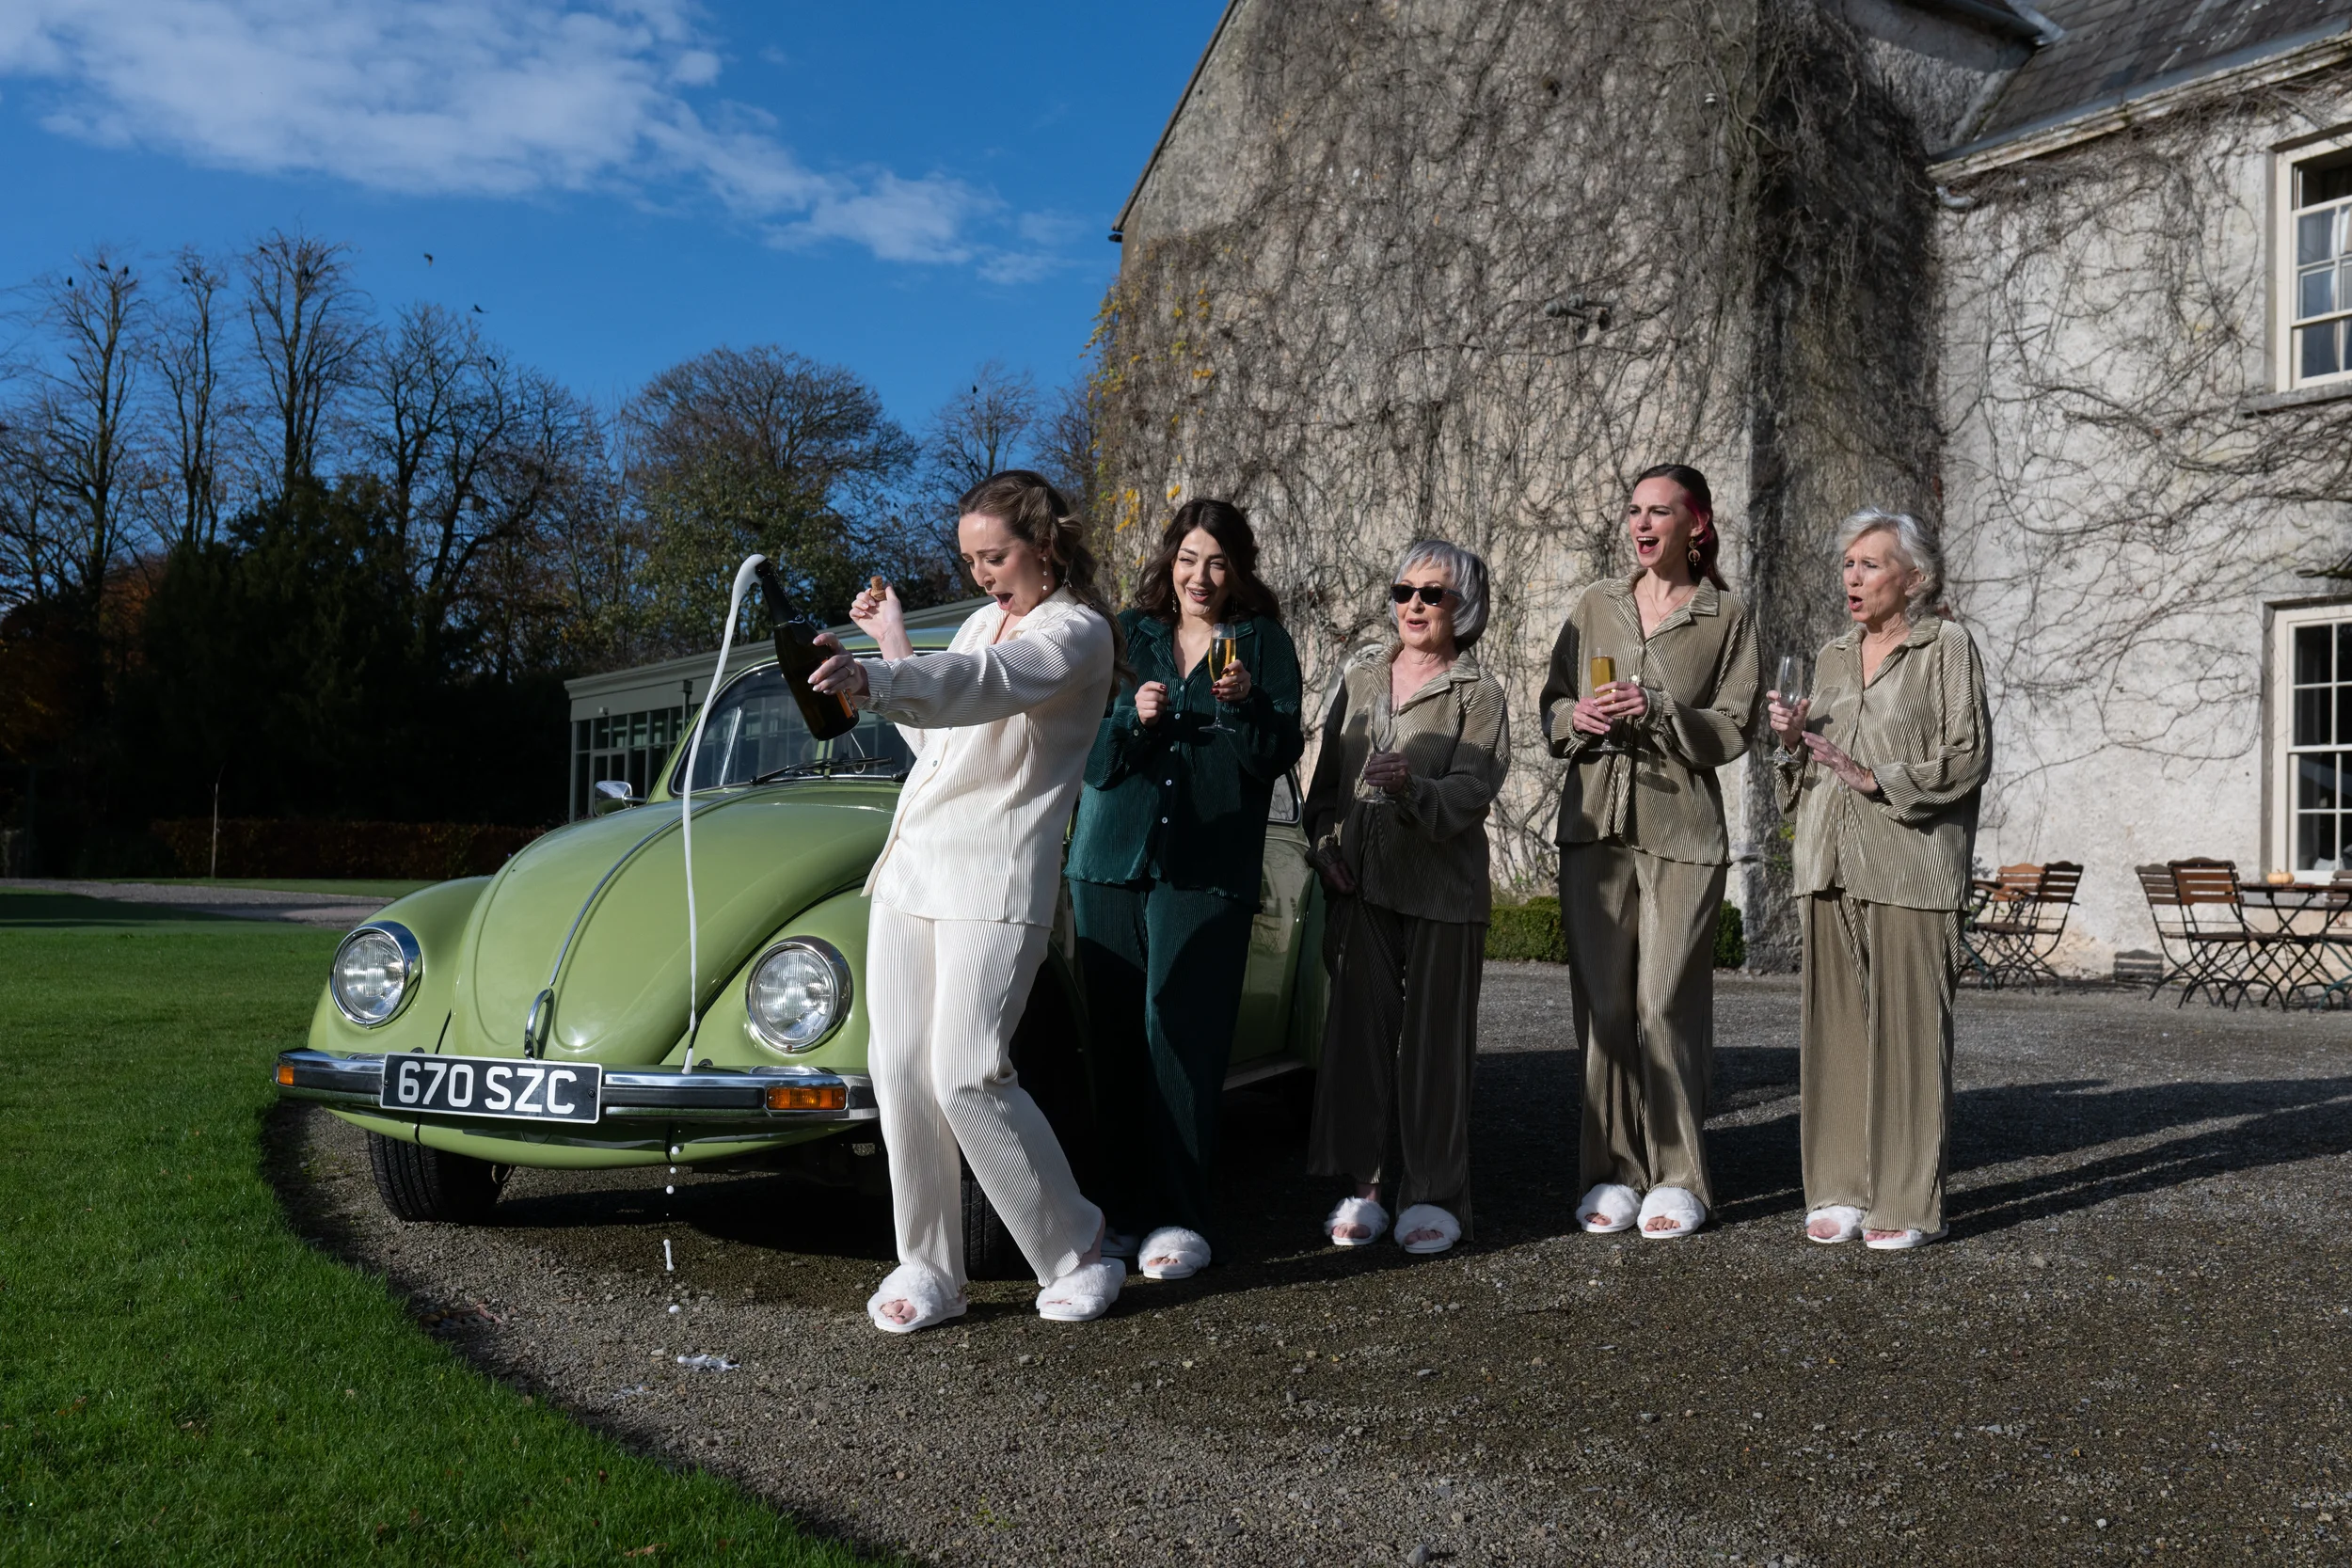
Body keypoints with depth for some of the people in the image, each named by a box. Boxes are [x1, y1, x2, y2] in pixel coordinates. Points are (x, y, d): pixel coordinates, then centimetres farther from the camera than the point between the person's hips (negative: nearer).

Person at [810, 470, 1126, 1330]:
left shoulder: (1076, 630, -5)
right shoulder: (985, 619, 20)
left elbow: (987, 682, -27)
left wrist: (874, 679, -42)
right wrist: (893, 642, 18)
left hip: (997, 880, -8)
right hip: (912, 865, 8)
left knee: (967, 1075, -15)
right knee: (898, 1068, 0)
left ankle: (1074, 1250, 3)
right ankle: (927, 1269, 9)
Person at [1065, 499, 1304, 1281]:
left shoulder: (1262, 642, 7)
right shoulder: (1126, 635, 12)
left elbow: (1279, 757, 0)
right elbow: (1089, 755, 8)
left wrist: (1245, 704, -18)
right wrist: (1132, 718, -12)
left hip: (1206, 870, -3)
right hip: (1110, 862, 3)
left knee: (1180, 1036, -9)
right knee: (1116, 1036, 2)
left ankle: (1181, 1218, -3)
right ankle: (1124, 1208, 11)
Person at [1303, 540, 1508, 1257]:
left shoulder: (1478, 693, 2)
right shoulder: (1358, 673, 14)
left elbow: (1472, 791, -11)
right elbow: (1324, 773, 16)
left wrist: (1411, 786, -28)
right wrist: (1326, 843, 3)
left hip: (1442, 890, -3)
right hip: (1362, 884, 3)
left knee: (1435, 1042, 0)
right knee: (1359, 1033, 3)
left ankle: (1434, 1196, 10)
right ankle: (1366, 1186, 12)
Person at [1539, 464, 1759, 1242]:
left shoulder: (1727, 616, 6)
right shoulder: (1596, 606, 14)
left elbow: (1731, 730, -1)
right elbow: (1552, 705, 14)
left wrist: (1657, 715, -16)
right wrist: (1580, 717, -7)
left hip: (1681, 832, -3)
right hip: (1594, 823, 3)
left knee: (1668, 1004, -6)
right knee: (1601, 1003, 2)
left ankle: (1677, 1178, 7)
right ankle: (1612, 1172, 13)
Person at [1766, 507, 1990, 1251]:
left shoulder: (1948, 647, 2)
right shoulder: (1832, 657, 18)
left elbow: (1967, 757, -6)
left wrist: (1880, 780, -16)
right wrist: (1793, 737, 3)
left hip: (1909, 862, -5)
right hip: (1831, 864, 5)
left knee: (1909, 1027, -4)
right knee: (1834, 1024, 4)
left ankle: (1909, 1202, 3)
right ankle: (1841, 1190, 12)